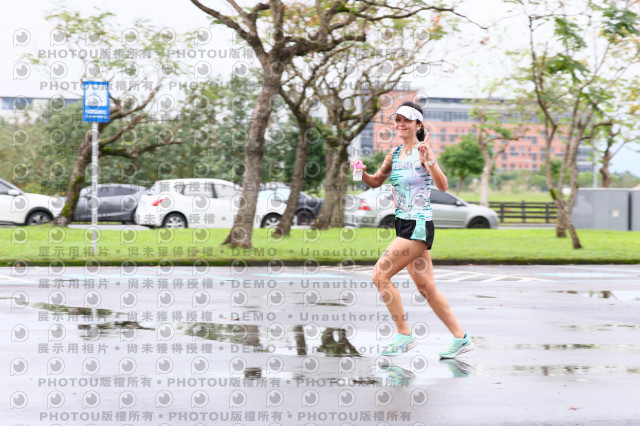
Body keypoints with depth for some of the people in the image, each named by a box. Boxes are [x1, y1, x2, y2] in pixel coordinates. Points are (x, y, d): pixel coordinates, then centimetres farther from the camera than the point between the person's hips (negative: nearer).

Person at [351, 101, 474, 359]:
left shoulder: (423, 152, -12)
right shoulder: (394, 154, 10)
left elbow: (442, 186, -24)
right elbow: (376, 181, 22)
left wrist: (430, 162, -39)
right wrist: (362, 173, 2)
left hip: (418, 226, -8)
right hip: (403, 225, 8)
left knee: (380, 275, -13)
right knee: (426, 288, 10)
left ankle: (404, 335, -4)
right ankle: (461, 339, 18)